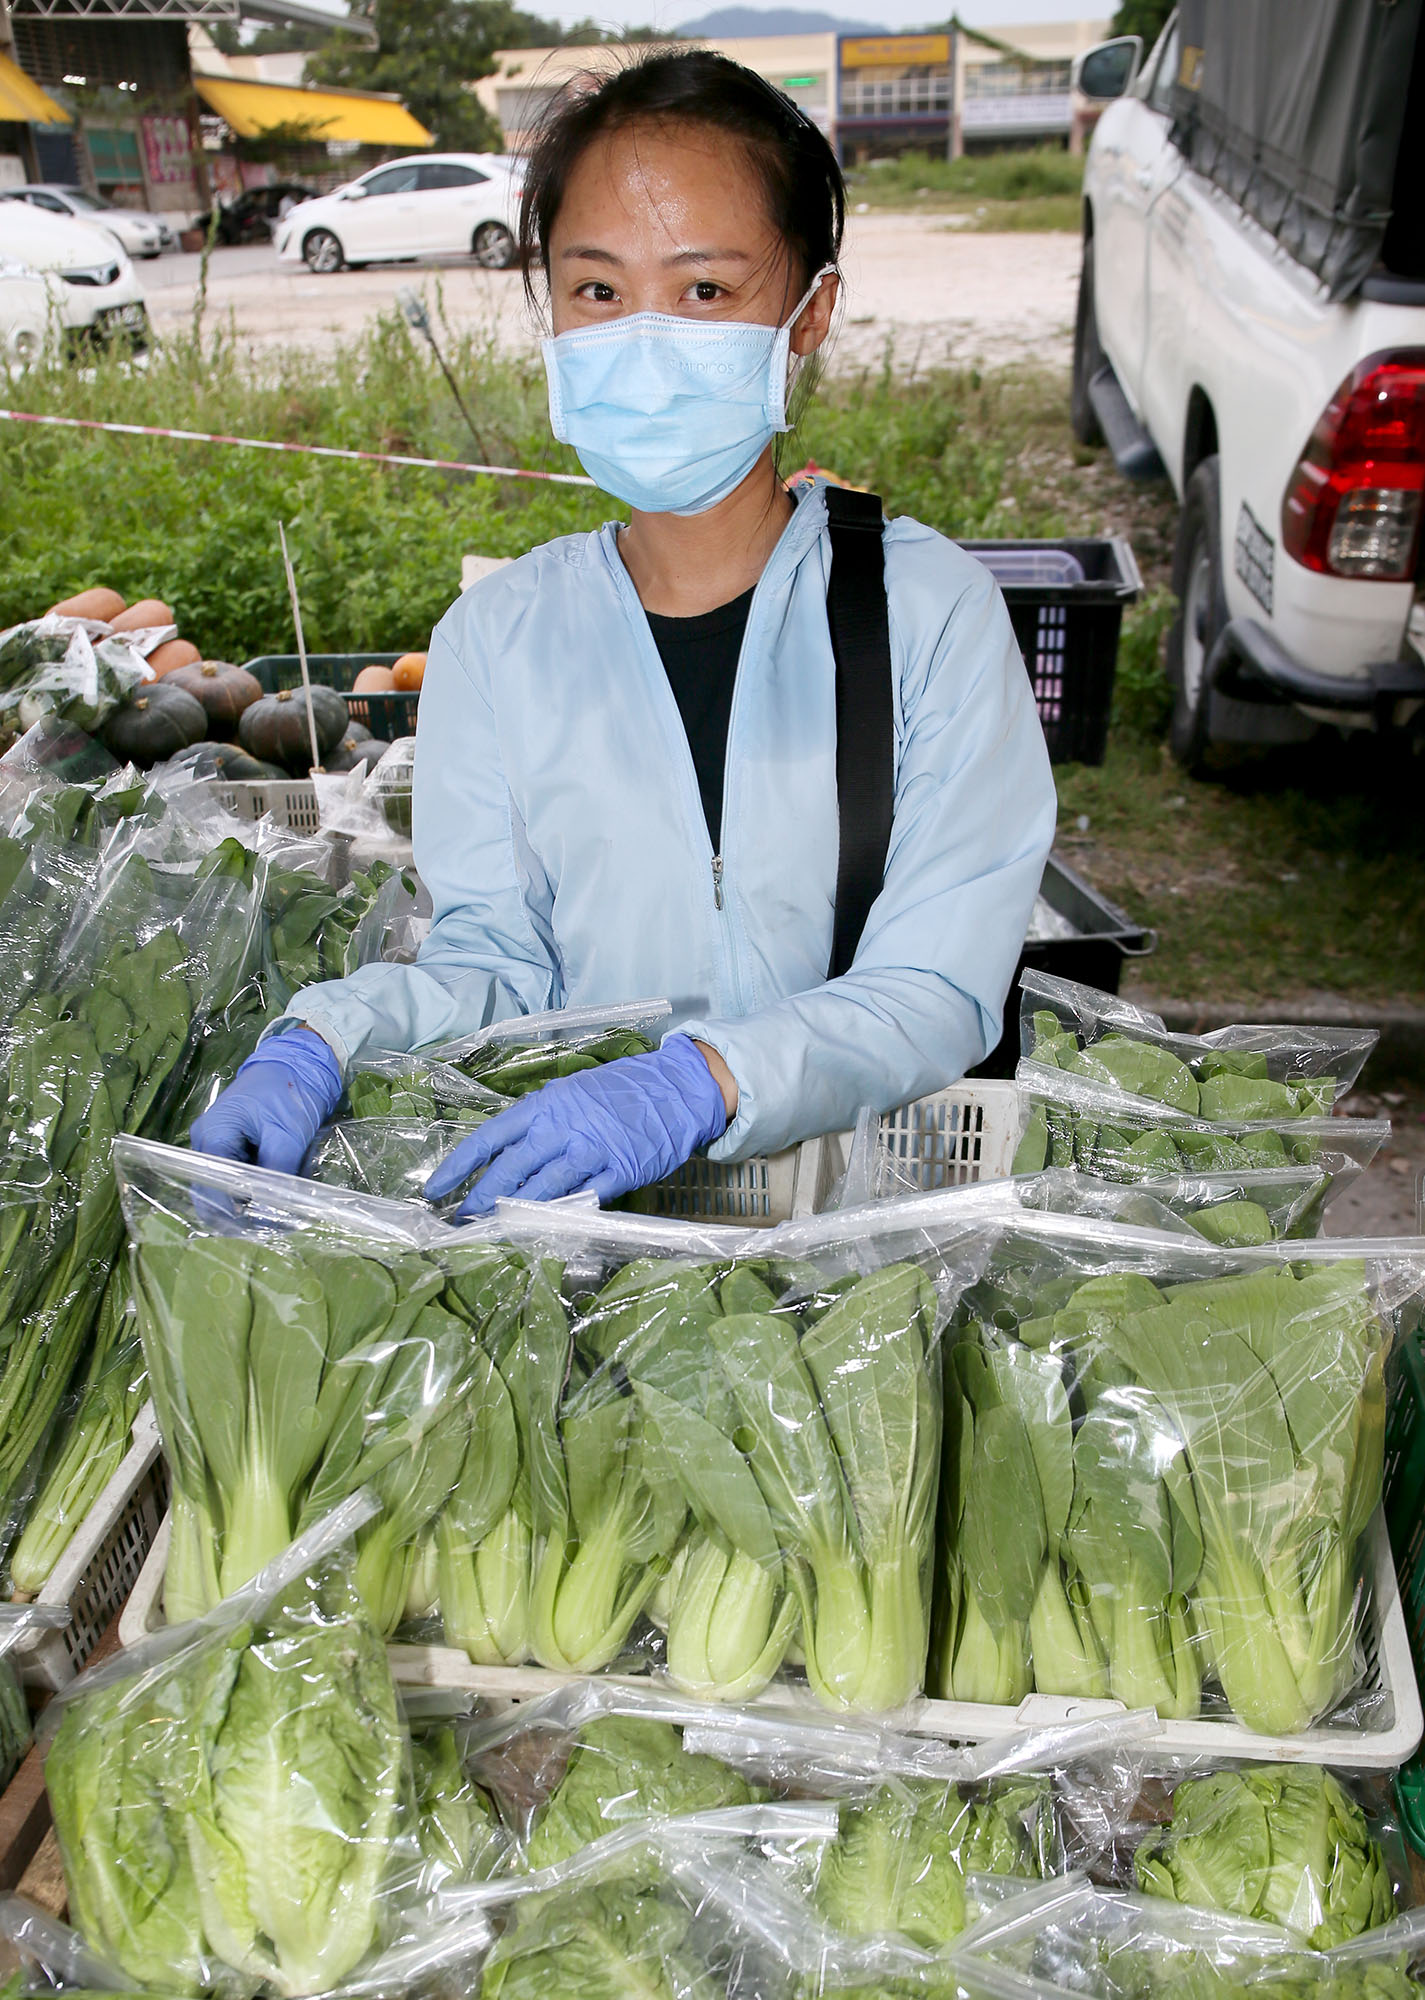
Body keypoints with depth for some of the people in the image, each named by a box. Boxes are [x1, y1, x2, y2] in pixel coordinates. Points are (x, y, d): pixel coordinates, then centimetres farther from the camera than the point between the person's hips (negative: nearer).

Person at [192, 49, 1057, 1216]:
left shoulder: (933, 606, -3)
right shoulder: (494, 638, 6)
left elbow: (940, 985, -9)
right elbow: (494, 955, 4)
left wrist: (695, 1085, -25)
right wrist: (321, 1044, -16)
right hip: (576, 1205, 1)